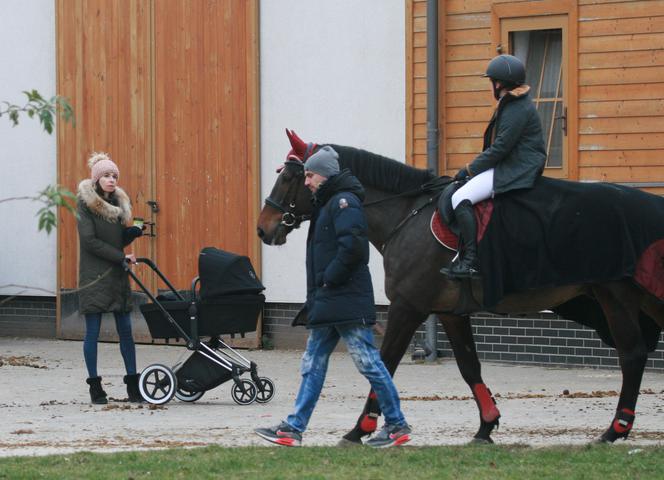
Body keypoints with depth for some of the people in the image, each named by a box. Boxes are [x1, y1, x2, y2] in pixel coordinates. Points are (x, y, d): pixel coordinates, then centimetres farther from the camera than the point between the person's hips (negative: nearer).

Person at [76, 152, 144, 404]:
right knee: (93, 331, -2)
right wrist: (121, 257, -15)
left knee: (125, 329, 3)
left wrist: (132, 232, -5)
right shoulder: (85, 203, -6)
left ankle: (133, 385, 6)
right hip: (94, 276, -5)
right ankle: (95, 387, 4)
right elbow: (90, 241, -13)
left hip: (118, 275, 6)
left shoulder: (118, 202, 12)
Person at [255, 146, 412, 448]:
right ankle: (293, 429, 9)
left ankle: (397, 426, 0)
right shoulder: (325, 204, 20)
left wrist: (330, 278, -18)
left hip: (347, 302, -11)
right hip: (326, 304, 11)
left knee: (368, 363, -6)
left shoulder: (344, 202, -10)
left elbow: (353, 244, -25)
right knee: (312, 366, 8)